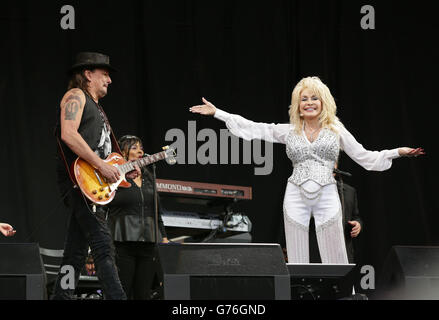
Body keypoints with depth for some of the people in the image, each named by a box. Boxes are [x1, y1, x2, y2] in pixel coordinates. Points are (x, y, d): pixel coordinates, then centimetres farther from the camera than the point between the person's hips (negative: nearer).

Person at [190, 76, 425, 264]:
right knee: (297, 263, 1)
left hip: (326, 197, -1)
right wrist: (216, 113, 8)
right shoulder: (288, 131, 10)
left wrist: (397, 152, 1)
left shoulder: (336, 130, 8)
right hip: (296, 196, 1)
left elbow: (364, 157, 12)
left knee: (336, 263, -6)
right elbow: (251, 128, 11)